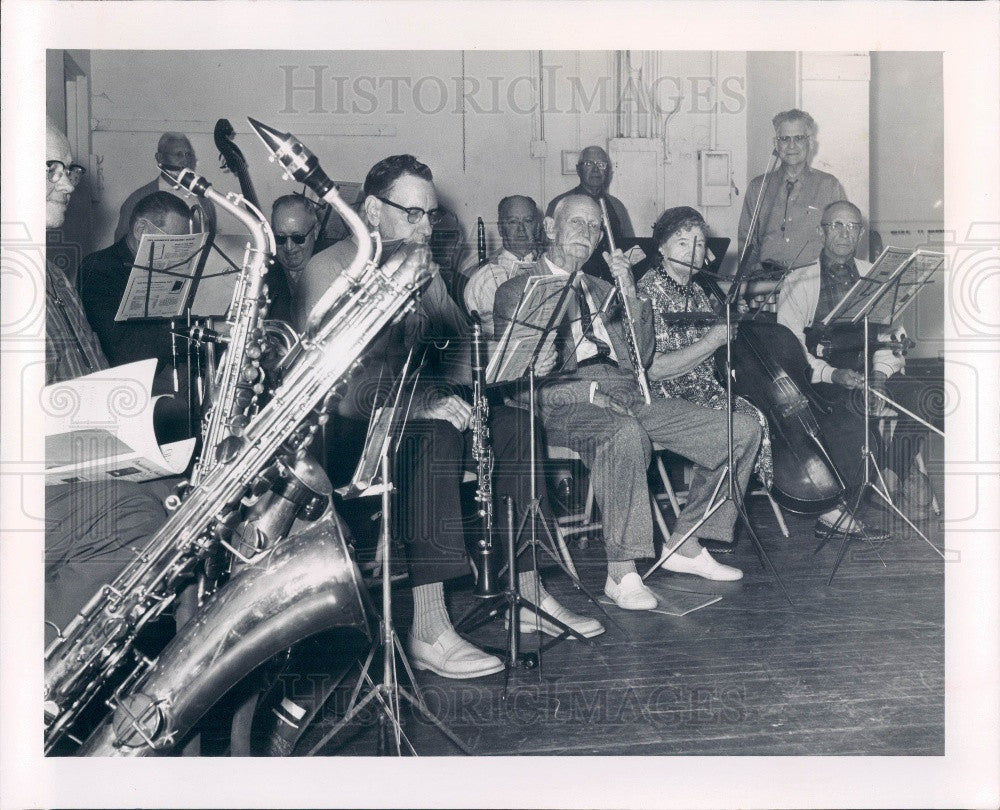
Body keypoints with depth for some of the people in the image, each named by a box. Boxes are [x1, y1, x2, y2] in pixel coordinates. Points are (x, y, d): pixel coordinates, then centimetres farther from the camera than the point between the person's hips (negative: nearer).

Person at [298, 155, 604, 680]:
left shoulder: (423, 269, 15)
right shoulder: (328, 270, -10)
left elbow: (460, 342, 14)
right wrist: (417, 401, -32)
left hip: (414, 409, 7)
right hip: (347, 426, -7)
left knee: (511, 423, -12)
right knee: (432, 436, -34)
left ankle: (528, 596, -6)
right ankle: (429, 630, -34)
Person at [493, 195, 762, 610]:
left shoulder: (600, 289, 27)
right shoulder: (517, 291, 11)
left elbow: (642, 356, 15)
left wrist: (630, 294, 3)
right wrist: (534, 366, -22)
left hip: (629, 397, 7)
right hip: (566, 403, -6)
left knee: (742, 430, -5)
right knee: (626, 433, -41)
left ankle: (686, 546, 6)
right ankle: (622, 574, -31)